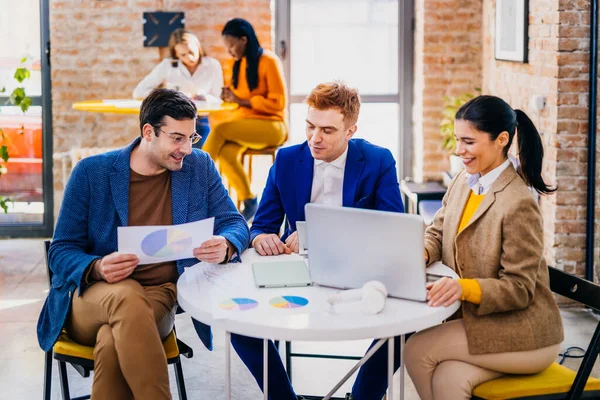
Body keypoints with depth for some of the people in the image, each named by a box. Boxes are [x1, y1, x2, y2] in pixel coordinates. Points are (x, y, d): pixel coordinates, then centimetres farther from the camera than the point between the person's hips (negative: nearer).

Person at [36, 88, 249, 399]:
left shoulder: (200, 167, 5)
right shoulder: (91, 172, -2)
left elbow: (234, 223, 8)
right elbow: (61, 251, 0)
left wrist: (225, 246, -18)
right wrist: (97, 268, -23)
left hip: (160, 295, 1)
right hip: (93, 295, 0)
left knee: (112, 343, -35)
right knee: (128, 297, -38)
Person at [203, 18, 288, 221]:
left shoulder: (269, 61, -10)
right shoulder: (237, 63, 11)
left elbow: (277, 103, -13)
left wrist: (240, 100, -16)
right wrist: (229, 96, 0)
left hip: (271, 125, -6)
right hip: (244, 123, 6)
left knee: (220, 129, -29)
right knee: (226, 153, -29)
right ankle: (249, 202, -18)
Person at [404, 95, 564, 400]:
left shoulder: (519, 205, -20)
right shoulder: (463, 181, 3)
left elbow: (519, 289, -17)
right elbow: (438, 233, 11)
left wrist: (464, 288, -33)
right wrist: (419, 254, -13)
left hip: (522, 337, -6)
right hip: (474, 321, 6)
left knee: (417, 350, -17)